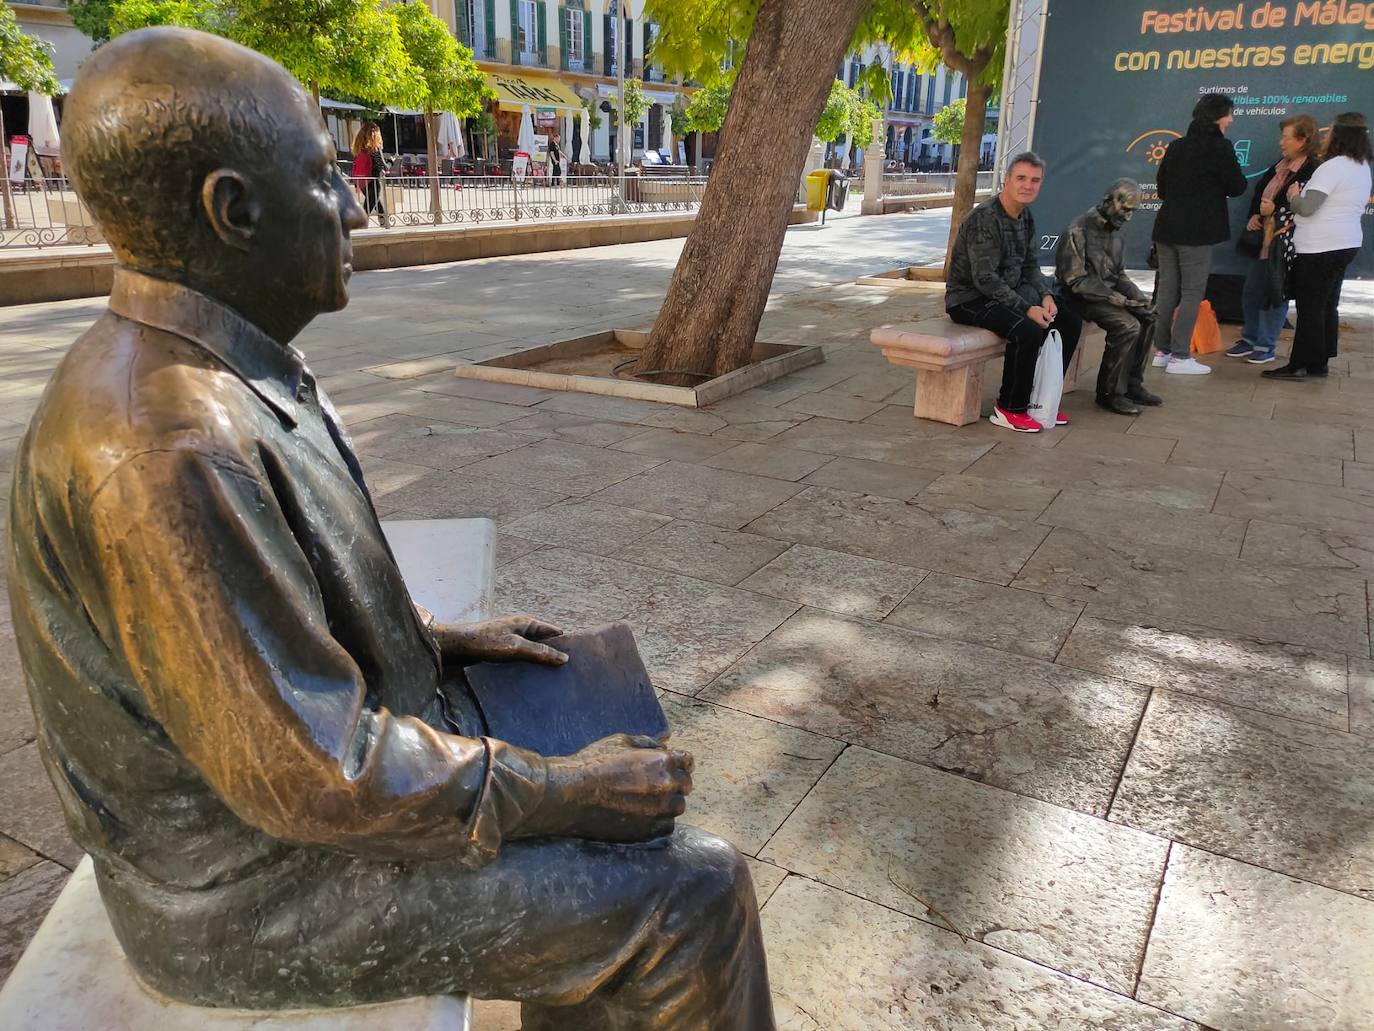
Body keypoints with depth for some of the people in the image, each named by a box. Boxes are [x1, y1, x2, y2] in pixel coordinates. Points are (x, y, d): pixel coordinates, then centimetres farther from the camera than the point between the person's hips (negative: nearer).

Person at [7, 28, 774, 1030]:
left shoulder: (195, 375, 0)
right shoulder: (169, 447, -32)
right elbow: (314, 774, -29)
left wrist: (435, 640, 9)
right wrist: (570, 792, -18)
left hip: (302, 757, 9)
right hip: (274, 888, -9)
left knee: (601, 770, 17)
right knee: (693, 894, -5)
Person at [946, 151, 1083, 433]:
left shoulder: (1026, 216, 9)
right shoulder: (985, 218, -21)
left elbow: (1030, 265, 17)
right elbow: (985, 279, -26)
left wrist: (1046, 296, -3)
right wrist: (1027, 309, -26)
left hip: (1007, 293, 10)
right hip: (970, 300, -10)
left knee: (1070, 321, 4)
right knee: (1028, 330, -32)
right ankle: (1009, 409, -14)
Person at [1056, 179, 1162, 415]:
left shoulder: (1115, 231, 13)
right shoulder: (1079, 230, -14)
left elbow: (1119, 274, 19)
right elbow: (1075, 280, -20)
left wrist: (1138, 296, 0)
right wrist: (1115, 298, -23)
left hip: (1108, 292, 9)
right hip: (1082, 298, -9)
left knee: (1148, 315, -6)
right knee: (1128, 325, -26)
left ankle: (1133, 384, 3)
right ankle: (1109, 393, -15)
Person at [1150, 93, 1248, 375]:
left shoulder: (1176, 146, 10)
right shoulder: (1219, 147, -9)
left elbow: (1161, 186, 16)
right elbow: (1236, 187, -5)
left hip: (1167, 227, 7)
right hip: (1197, 231, -6)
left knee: (1167, 290, 10)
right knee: (1192, 293, -3)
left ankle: (1162, 351, 13)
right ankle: (1180, 356, -4)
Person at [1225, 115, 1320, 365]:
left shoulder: (1312, 172, -14)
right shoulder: (1280, 166, 10)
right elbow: (1259, 192, 17)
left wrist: (1275, 209, -21)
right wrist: (1254, 216, 1)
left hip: (1285, 244, -8)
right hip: (1263, 238, 8)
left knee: (1276, 294, 2)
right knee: (1250, 292, 13)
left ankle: (1266, 346, 13)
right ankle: (1250, 339, 27)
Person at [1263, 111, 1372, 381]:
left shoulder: (1333, 167, -17)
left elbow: (1307, 207, -20)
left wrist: (1294, 196, 0)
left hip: (1320, 248, -9)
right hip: (1345, 244, 9)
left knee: (1309, 308, -6)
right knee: (1327, 307, 12)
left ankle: (1301, 365, -3)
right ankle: (1319, 362, 18)